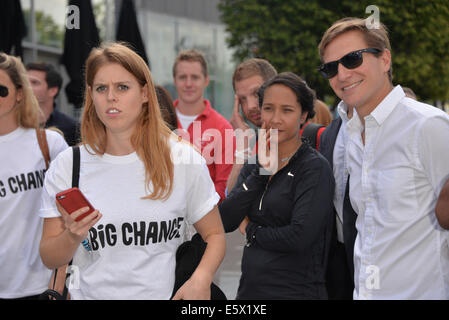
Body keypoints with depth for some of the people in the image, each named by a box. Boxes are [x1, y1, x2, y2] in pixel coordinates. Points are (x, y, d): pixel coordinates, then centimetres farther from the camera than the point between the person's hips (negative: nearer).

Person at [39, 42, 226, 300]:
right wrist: (72, 237, -21)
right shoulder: (67, 166, -4)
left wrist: (201, 279, -17)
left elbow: (214, 234, 1)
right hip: (92, 293, 1)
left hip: (164, 293, 0)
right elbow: (50, 259, 0)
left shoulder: (184, 160, -6)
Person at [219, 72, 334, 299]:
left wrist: (253, 231, -5)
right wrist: (261, 171, -10)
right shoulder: (253, 165, 9)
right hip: (249, 290, 6)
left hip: (296, 291, -6)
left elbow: (300, 236, -20)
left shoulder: (315, 168, -10)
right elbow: (225, 221, -4)